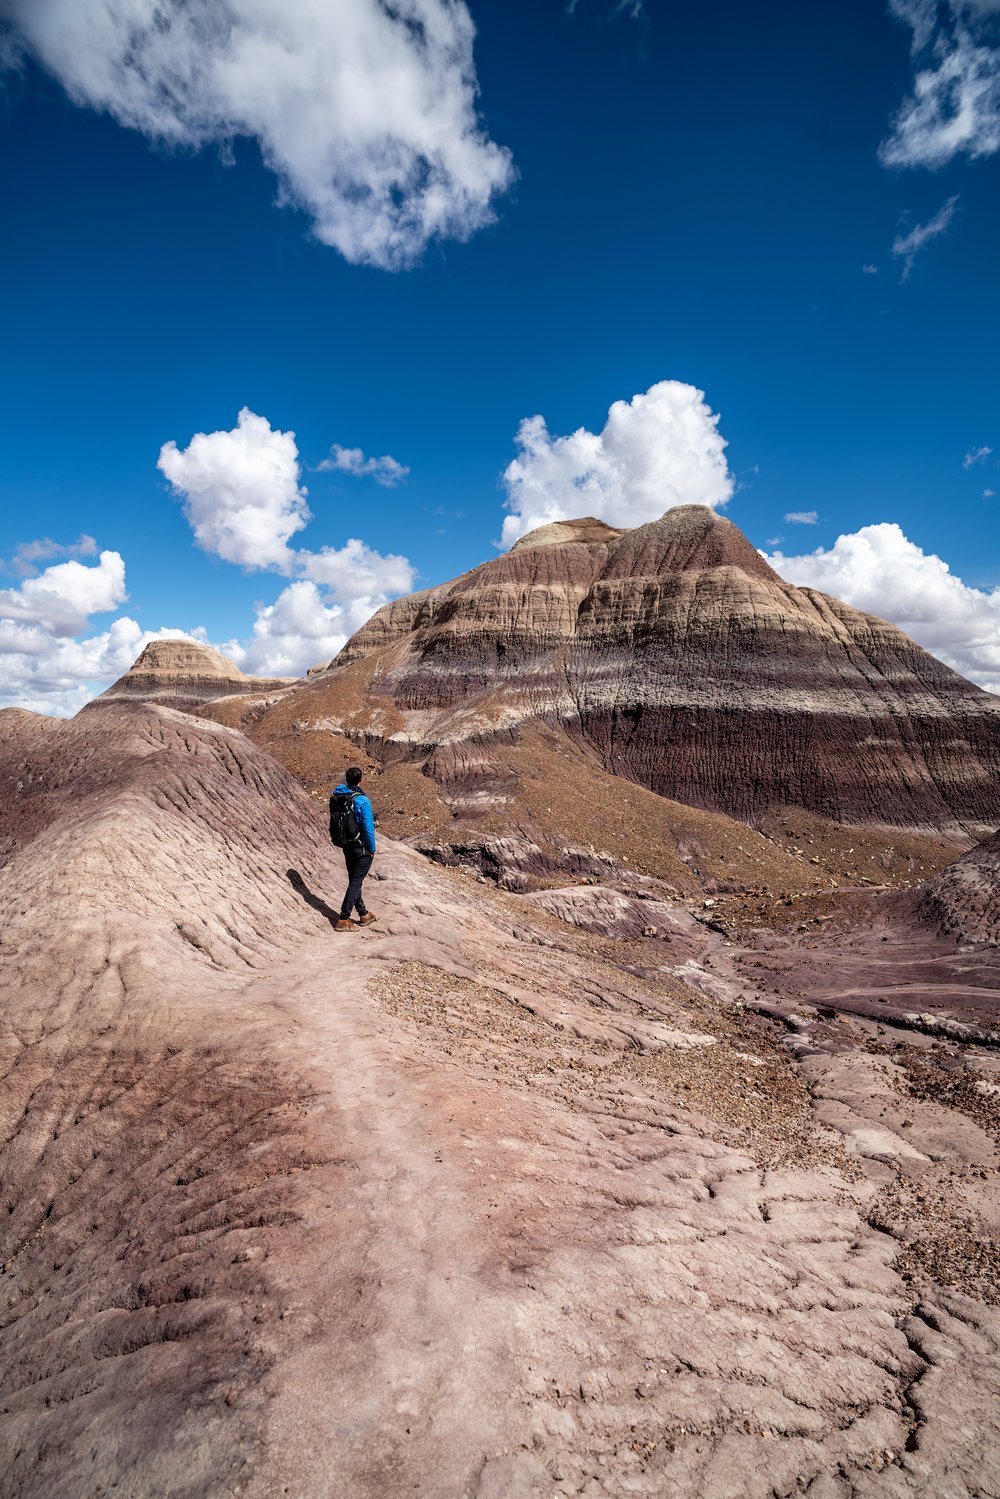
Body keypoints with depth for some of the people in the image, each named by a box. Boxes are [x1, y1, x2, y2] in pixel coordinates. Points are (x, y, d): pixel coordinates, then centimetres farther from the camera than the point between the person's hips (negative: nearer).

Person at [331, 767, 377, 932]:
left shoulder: (336, 796, -3)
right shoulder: (362, 801, -22)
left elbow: (334, 822, 8)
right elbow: (368, 828, -17)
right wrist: (372, 849, -7)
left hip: (346, 846, 7)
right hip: (361, 848, -7)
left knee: (354, 880, 17)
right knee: (355, 882, 3)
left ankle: (364, 915, 31)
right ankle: (343, 920, 4)